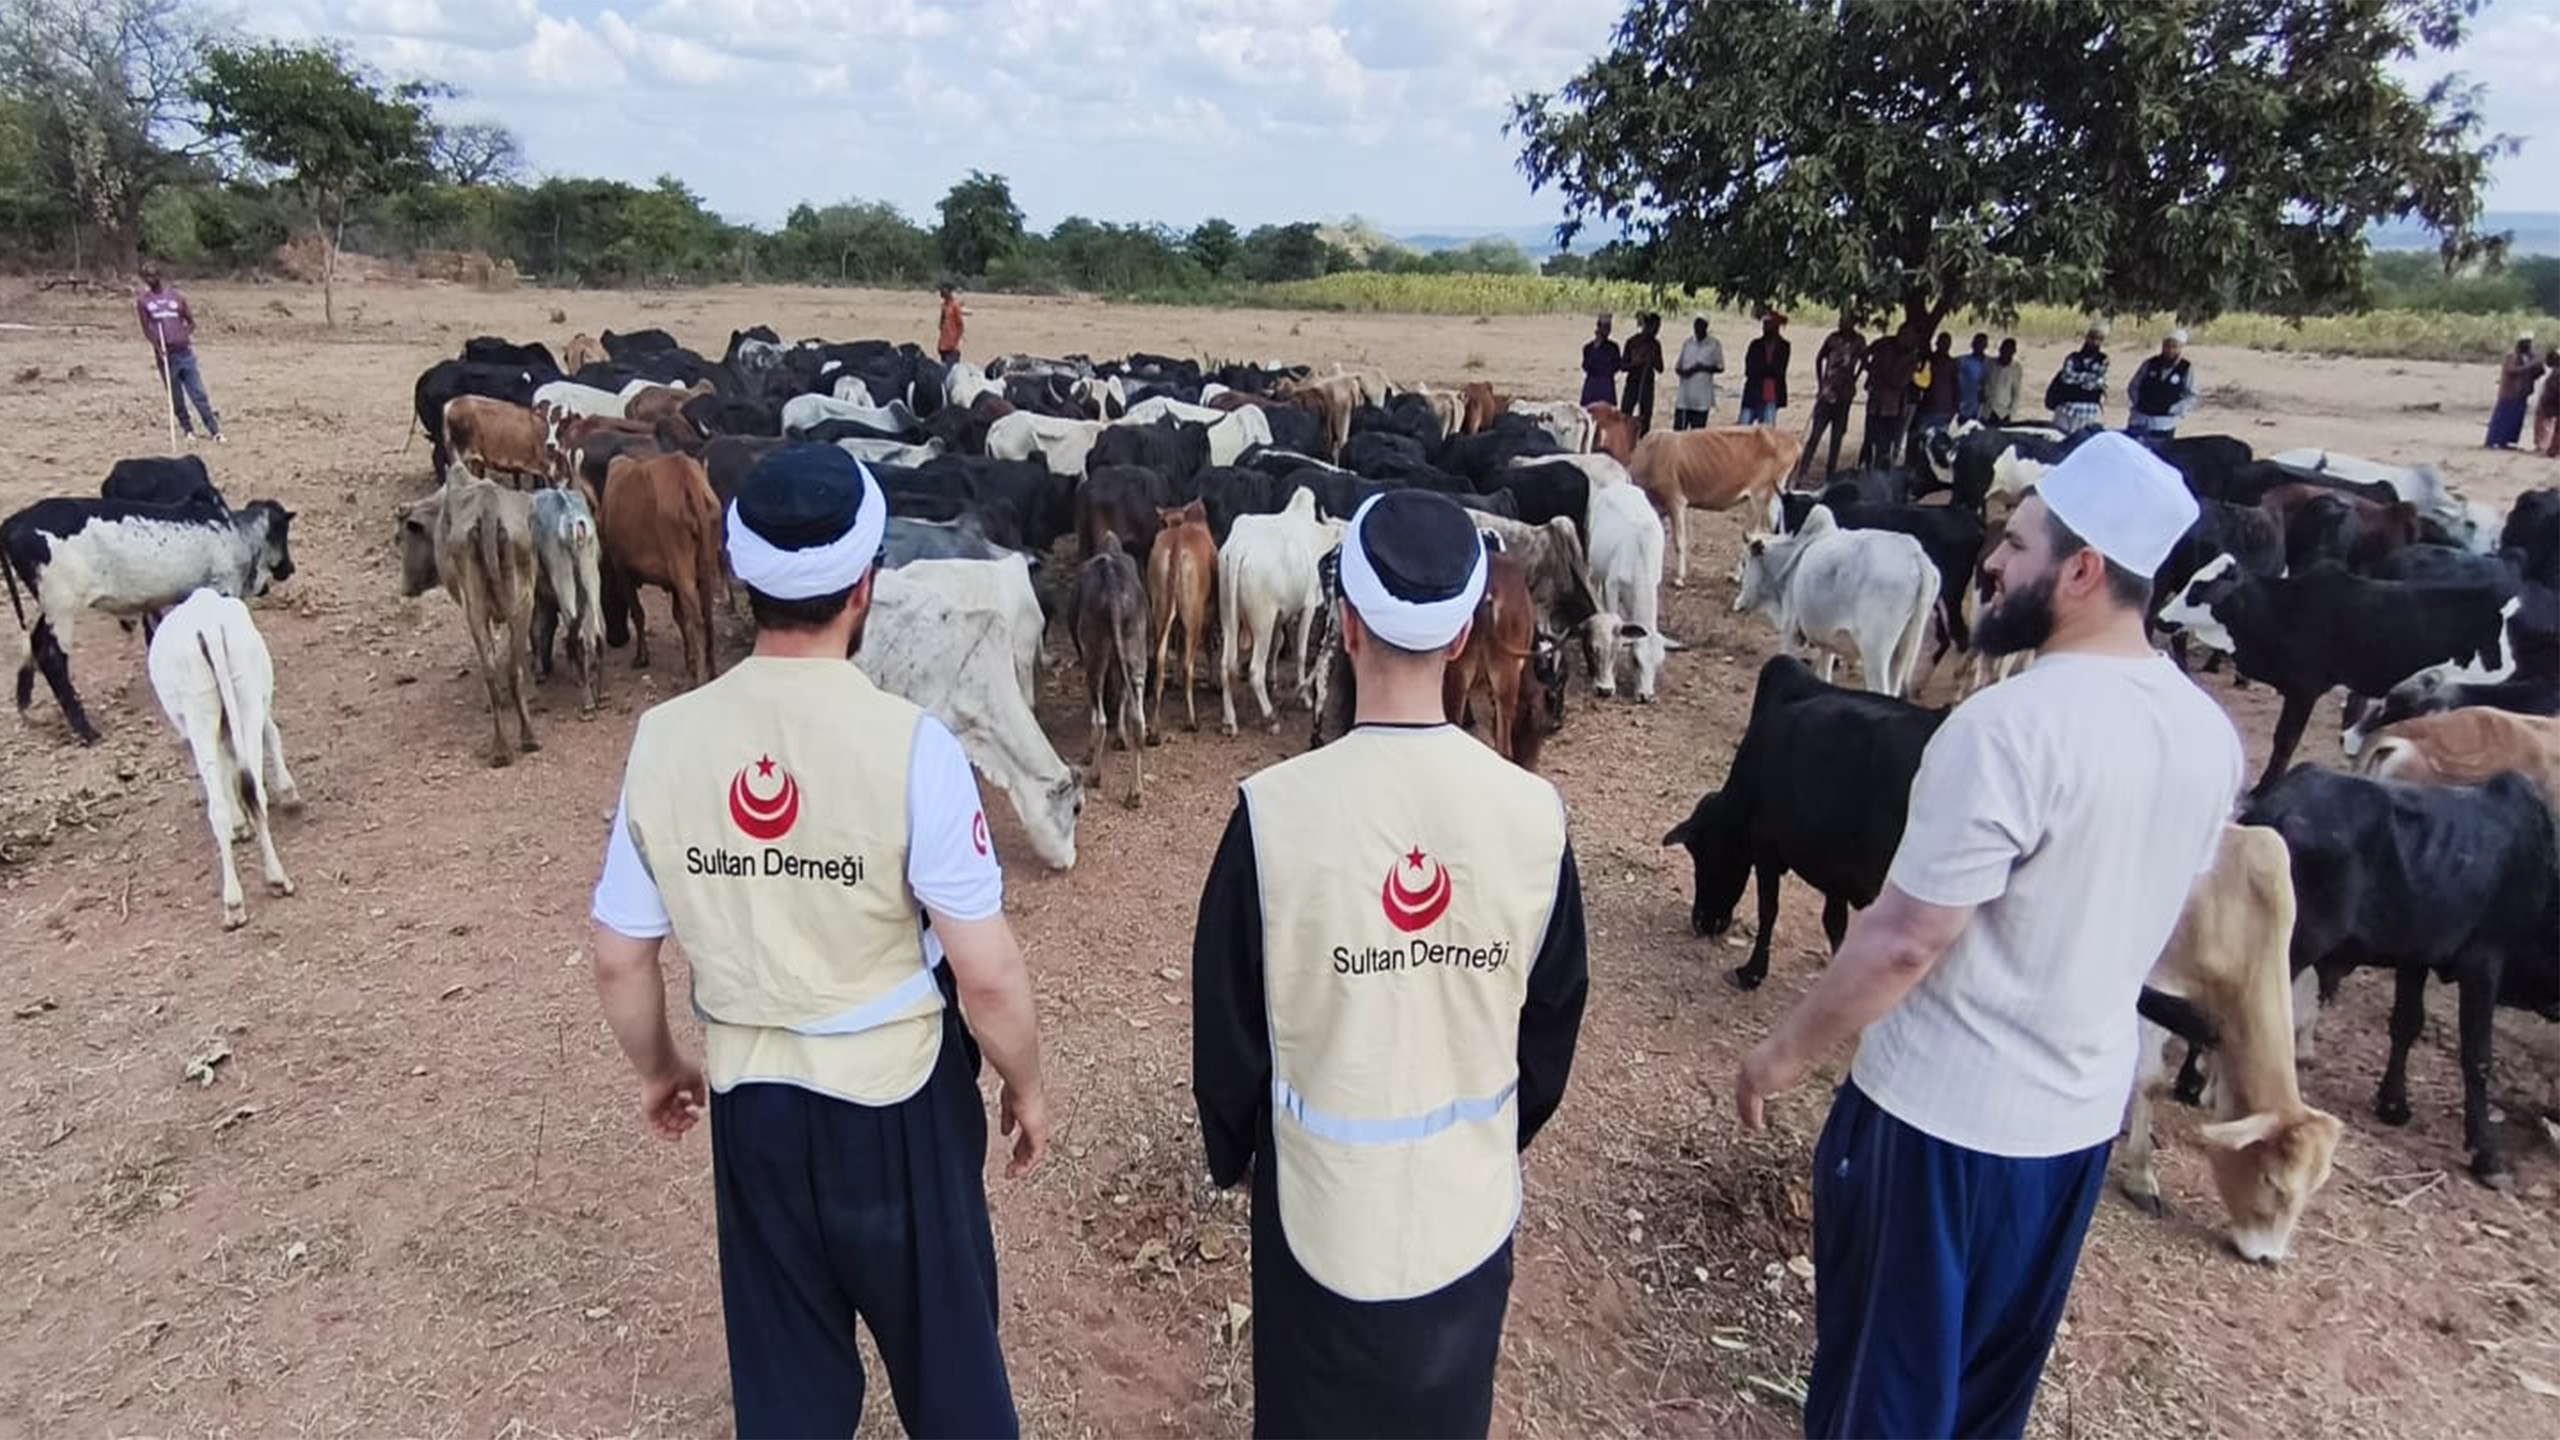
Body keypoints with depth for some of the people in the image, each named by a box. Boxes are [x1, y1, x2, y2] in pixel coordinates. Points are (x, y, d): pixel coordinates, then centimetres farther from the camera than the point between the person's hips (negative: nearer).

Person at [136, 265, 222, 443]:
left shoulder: (176, 296, 10)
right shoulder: (142, 301, 8)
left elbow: (191, 321, 15)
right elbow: (146, 328, 2)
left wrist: (187, 334, -5)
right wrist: (157, 346, -15)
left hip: (185, 352, 0)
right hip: (165, 355, 0)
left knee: (199, 394, -4)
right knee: (176, 398, 5)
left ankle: (215, 430, -4)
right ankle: (188, 430, 14)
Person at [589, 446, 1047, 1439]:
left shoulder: (664, 739, -11)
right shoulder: (909, 744, -23)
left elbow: (619, 960, -1)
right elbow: (987, 976, -20)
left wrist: (656, 1071, 18)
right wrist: (1025, 1088, -1)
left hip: (750, 1097, 3)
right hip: (900, 1095, -3)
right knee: (943, 1344, 22)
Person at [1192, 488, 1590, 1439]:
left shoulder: (1276, 810, -22)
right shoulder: (1535, 812, -16)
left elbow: (1227, 1020, -9)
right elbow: (1554, 1016, -1)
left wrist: (1230, 1151, 10)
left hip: (1322, 1195, -2)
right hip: (1470, 1194, 2)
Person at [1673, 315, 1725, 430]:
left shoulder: (1714, 344, 0)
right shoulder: (1687, 343, 11)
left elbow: (1720, 368, 0)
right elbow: (1678, 366, 14)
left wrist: (1703, 368, -16)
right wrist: (1682, 371, -10)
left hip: (1702, 399, -3)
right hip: (1684, 397, 3)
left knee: (1698, 432, 1)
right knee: (1678, 428, -1)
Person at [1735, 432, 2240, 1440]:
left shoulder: (2009, 727, -27)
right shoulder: (2210, 734, -2)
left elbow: (1903, 941, -25)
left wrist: (1785, 1053, -11)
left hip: (1945, 1104, -7)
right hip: (2085, 1101, 7)